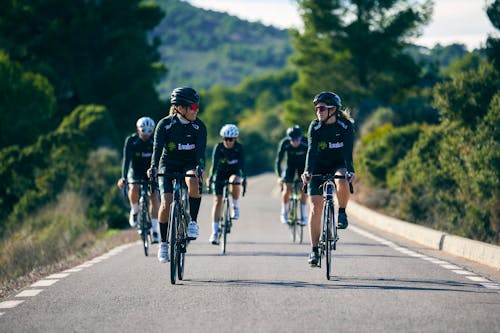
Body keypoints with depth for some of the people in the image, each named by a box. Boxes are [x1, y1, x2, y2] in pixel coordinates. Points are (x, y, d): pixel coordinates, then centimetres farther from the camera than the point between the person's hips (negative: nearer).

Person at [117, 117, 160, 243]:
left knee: (154, 197, -16)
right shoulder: (131, 140, -17)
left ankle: (155, 230, -10)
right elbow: (126, 160, -24)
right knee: (134, 189, -31)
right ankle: (134, 211, -1)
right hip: (135, 172, -1)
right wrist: (123, 178, -35)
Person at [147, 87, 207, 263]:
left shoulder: (199, 126, -12)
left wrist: (200, 167, -43)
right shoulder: (165, 124, -16)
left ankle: (193, 221, -18)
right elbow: (157, 147, -25)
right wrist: (154, 166, -43)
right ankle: (163, 243, 2)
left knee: (193, 182, -36)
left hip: (189, 164, 1)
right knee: (166, 204, -17)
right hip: (168, 165, -1)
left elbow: (200, 149, -23)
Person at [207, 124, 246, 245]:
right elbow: (214, 163, -28)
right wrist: (211, 177, -42)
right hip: (220, 173, 0)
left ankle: (235, 206, -11)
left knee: (234, 181, -37)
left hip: (234, 172, 0)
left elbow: (242, 164, -25)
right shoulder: (219, 147, -19)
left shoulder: (239, 148, -18)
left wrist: (243, 177, -40)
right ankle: (214, 232, -11)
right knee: (217, 200, -11)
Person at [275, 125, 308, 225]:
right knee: (287, 189, -13)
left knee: (303, 189, -14)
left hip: (303, 164, 0)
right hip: (290, 164, 1)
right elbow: (278, 161, -24)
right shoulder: (284, 143, -29)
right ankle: (284, 213, 6)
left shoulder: (306, 143, -31)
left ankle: (304, 215, -3)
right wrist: (279, 176, -33)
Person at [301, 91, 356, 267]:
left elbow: (348, 151, -27)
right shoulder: (315, 126, -13)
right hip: (319, 168, 1)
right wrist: (307, 171, -40)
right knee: (316, 208, -9)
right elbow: (312, 150, -24)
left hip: (338, 165, -1)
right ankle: (314, 250, -2)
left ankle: (342, 213, -9)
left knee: (342, 182, -37)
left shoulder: (346, 126, -16)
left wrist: (350, 171, -43)